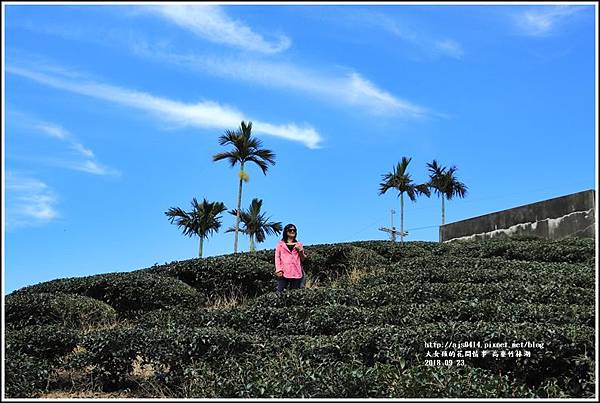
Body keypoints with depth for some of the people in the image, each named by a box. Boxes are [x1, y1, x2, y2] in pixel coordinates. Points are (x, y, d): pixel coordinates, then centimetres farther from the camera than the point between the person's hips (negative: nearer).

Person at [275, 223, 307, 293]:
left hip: (296, 272, 2)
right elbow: (277, 257, 7)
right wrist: (278, 270, -6)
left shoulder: (298, 244, 20)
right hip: (284, 272, -2)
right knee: (280, 292, -10)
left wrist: (300, 251, -3)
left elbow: (303, 258, 18)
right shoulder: (280, 244, 14)